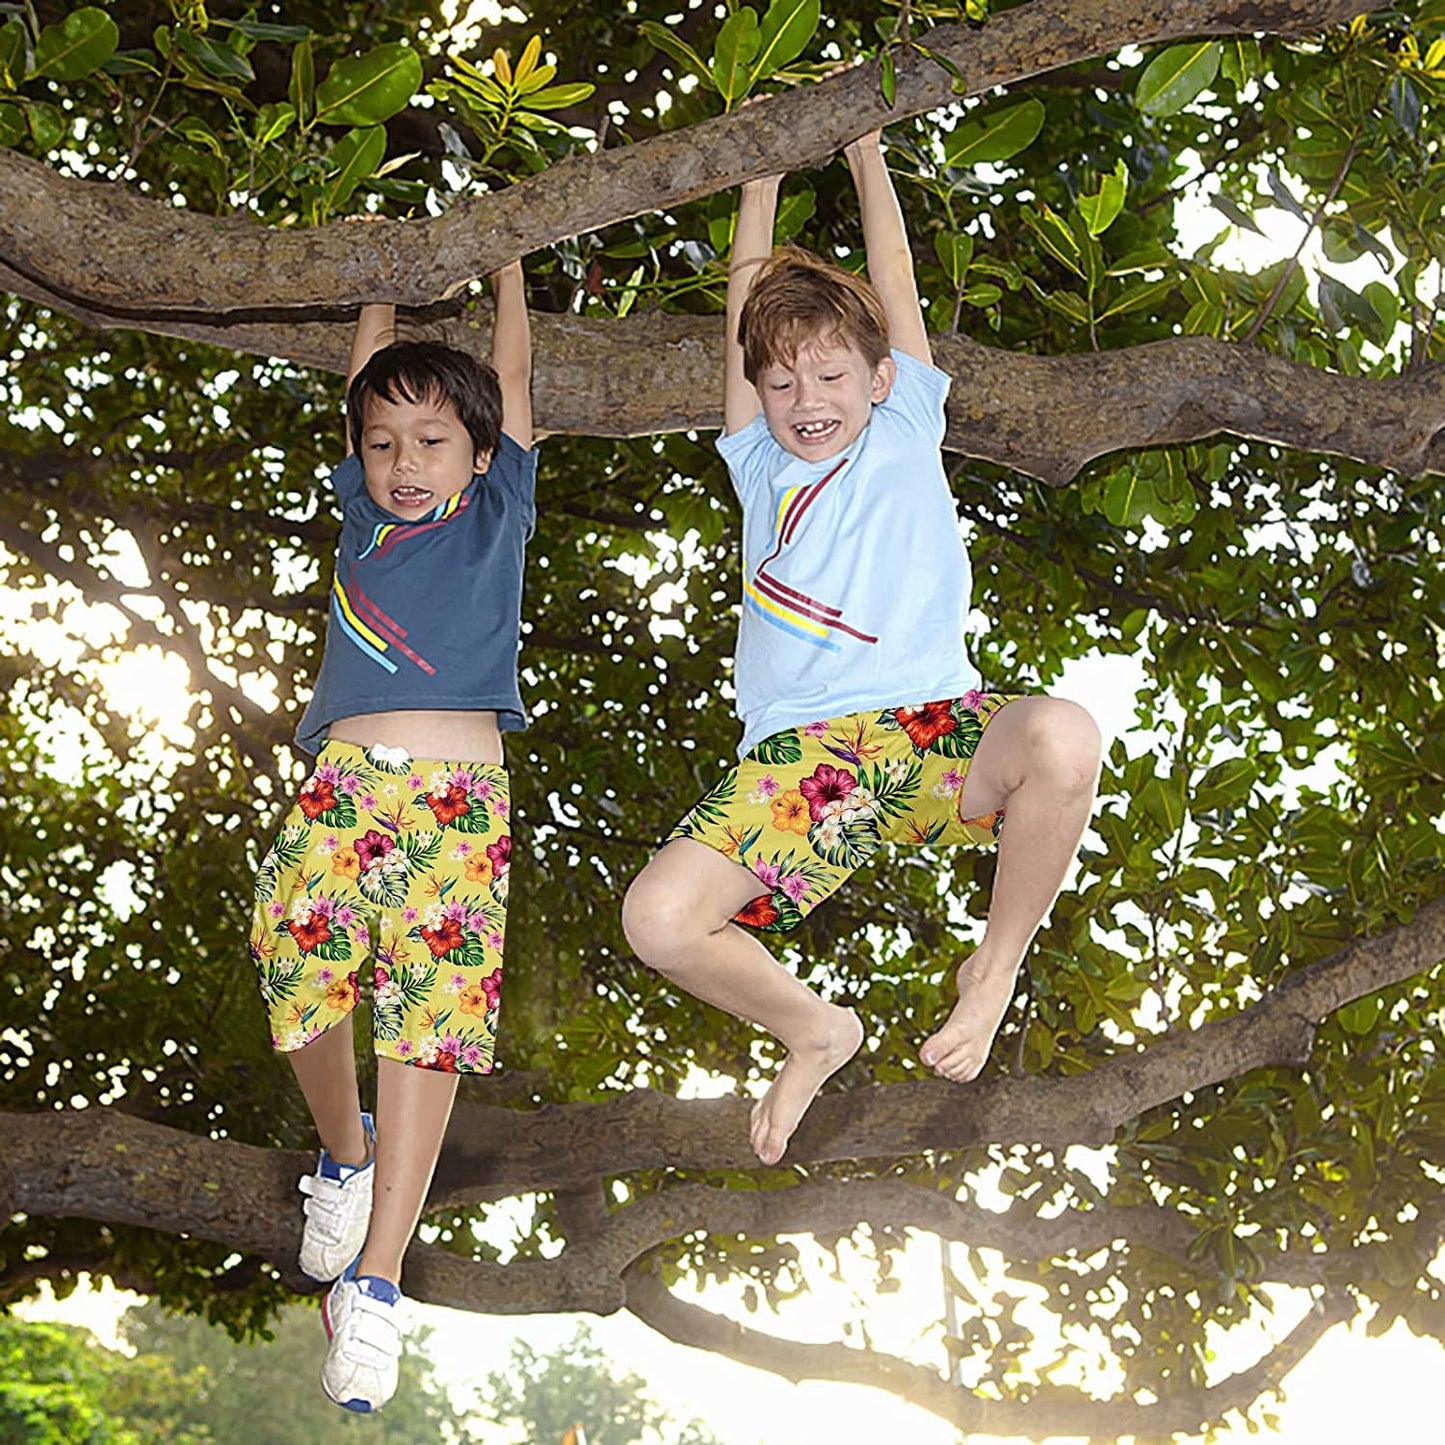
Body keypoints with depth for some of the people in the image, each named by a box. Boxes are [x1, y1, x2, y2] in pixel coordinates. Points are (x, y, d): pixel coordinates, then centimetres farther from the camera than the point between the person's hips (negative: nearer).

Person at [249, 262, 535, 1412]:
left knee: (431, 1011, -12)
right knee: (302, 987, -10)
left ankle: (375, 1278, -14)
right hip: (344, 780, 2)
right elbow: (370, 372, 34)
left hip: (461, 791, -2)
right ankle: (344, 1152, 21)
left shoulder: (497, 516, 20)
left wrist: (506, 271, 43)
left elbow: (511, 380, 29)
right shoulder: (363, 514, 24)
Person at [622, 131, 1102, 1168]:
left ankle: (997, 970, -9)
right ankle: (815, 1030, 9)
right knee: (658, 919, -22)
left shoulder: (906, 431, 21)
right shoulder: (762, 465, 24)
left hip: (935, 730, -1)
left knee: (1063, 737, -36)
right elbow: (750, 302, 24)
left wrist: (867, 153, 32)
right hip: (798, 754, 2)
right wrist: (763, 174, 29)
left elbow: (896, 288, 23)